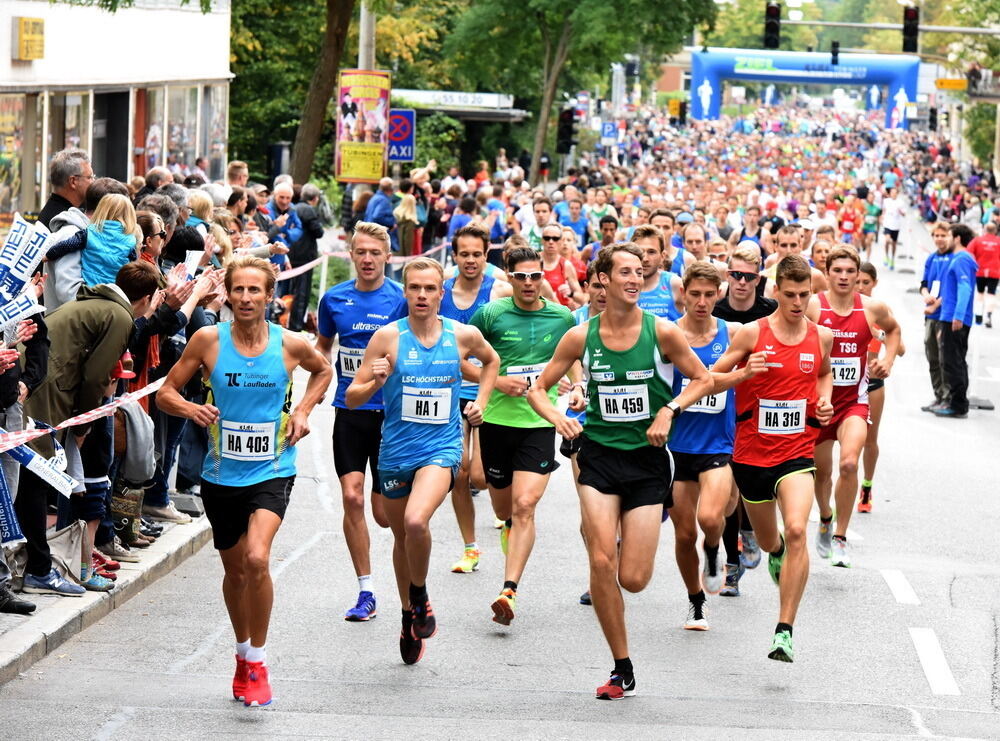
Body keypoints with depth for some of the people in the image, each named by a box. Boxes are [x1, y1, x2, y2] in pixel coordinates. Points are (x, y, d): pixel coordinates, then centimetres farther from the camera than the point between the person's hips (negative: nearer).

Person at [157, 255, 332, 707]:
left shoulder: (290, 345, -5)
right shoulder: (208, 340, -6)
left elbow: (323, 371, 18)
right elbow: (166, 393, 0)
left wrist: (303, 411, 2)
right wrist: (191, 409, -20)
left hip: (272, 470, -2)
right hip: (222, 473, 2)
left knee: (257, 558, -23)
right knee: (234, 570, 15)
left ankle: (258, 662, -8)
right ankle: (243, 654, 40)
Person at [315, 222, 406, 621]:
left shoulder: (401, 299, -5)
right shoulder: (334, 299, 5)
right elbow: (323, 345, 21)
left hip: (390, 412, -2)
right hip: (349, 411, 2)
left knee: (383, 512, -2)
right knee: (352, 498, -7)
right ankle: (366, 592, 3)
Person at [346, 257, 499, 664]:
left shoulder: (463, 335, -2)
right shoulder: (388, 337, -6)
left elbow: (491, 360, 23)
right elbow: (352, 398, -5)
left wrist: (480, 401, 11)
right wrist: (376, 382, -24)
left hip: (441, 448, -2)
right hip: (396, 450, 2)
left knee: (416, 521, -27)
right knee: (402, 536, 15)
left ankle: (420, 595, -1)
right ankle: (409, 617, 37)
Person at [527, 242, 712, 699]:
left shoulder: (662, 332, -4)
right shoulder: (581, 337, -1)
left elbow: (703, 379, 6)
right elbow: (538, 389, 7)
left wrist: (670, 409, -10)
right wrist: (557, 416, -14)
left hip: (648, 458, -1)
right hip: (599, 454, 1)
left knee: (633, 580, -5)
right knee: (601, 563, -14)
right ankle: (622, 670, 0)